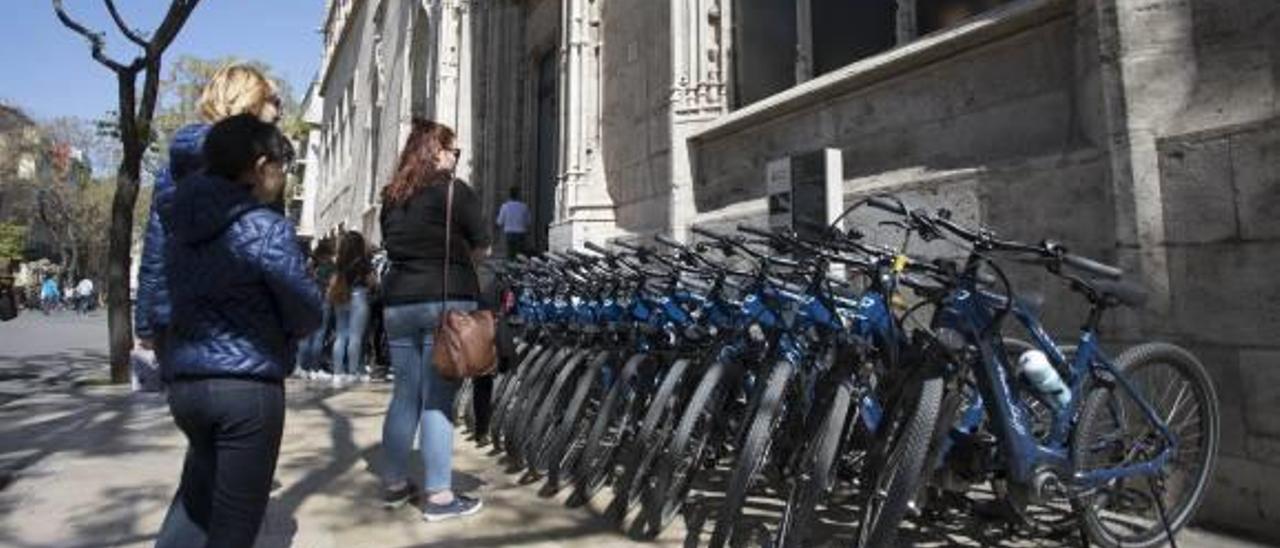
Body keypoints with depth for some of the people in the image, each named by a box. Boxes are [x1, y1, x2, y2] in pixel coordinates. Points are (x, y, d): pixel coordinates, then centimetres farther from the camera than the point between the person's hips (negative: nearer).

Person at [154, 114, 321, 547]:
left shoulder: (183, 224, 7)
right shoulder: (267, 228, -14)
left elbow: (184, 296, 15)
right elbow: (307, 315, -10)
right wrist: (279, 332, 10)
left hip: (184, 380, 7)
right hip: (248, 385, -7)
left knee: (198, 492, 29)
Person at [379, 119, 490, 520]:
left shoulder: (392, 195, 12)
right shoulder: (455, 190, -5)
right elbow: (482, 249, -2)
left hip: (398, 301, 6)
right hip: (446, 300, -6)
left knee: (404, 394, 15)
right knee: (438, 399, -3)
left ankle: (394, 484, 26)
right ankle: (439, 496, 4)